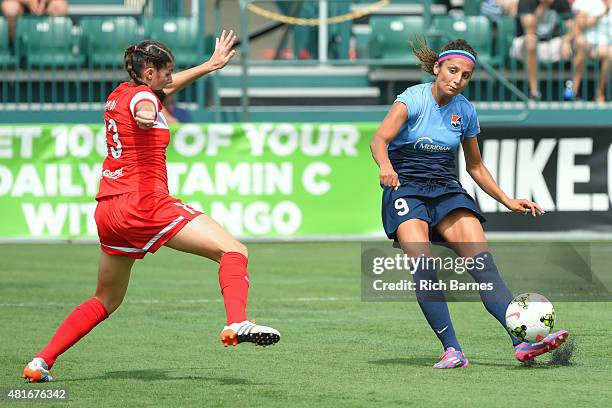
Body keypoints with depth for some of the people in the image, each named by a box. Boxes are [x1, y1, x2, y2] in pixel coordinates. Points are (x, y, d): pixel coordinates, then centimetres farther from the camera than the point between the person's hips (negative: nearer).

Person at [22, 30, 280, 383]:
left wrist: (211, 64, 47)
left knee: (106, 300, 21)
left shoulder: (119, 95, 20)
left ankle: (41, 363, 13)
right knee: (234, 251, -12)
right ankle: (237, 324, -38)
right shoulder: (143, 95, -5)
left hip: (108, 210, 9)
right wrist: (146, 117, -57)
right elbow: (143, 110, -33)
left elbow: (165, 87, 40)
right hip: (146, 204, -9)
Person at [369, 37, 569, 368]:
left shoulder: (465, 111, 8)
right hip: (405, 189, -4)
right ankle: (451, 350, -27)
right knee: (422, 264, -27)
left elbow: (475, 166, 21)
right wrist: (385, 166, -44)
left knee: (482, 262, -16)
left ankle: (522, 341, -27)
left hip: (446, 189, 4)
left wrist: (507, 201, 14)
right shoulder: (413, 99, -8)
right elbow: (380, 139, -22)